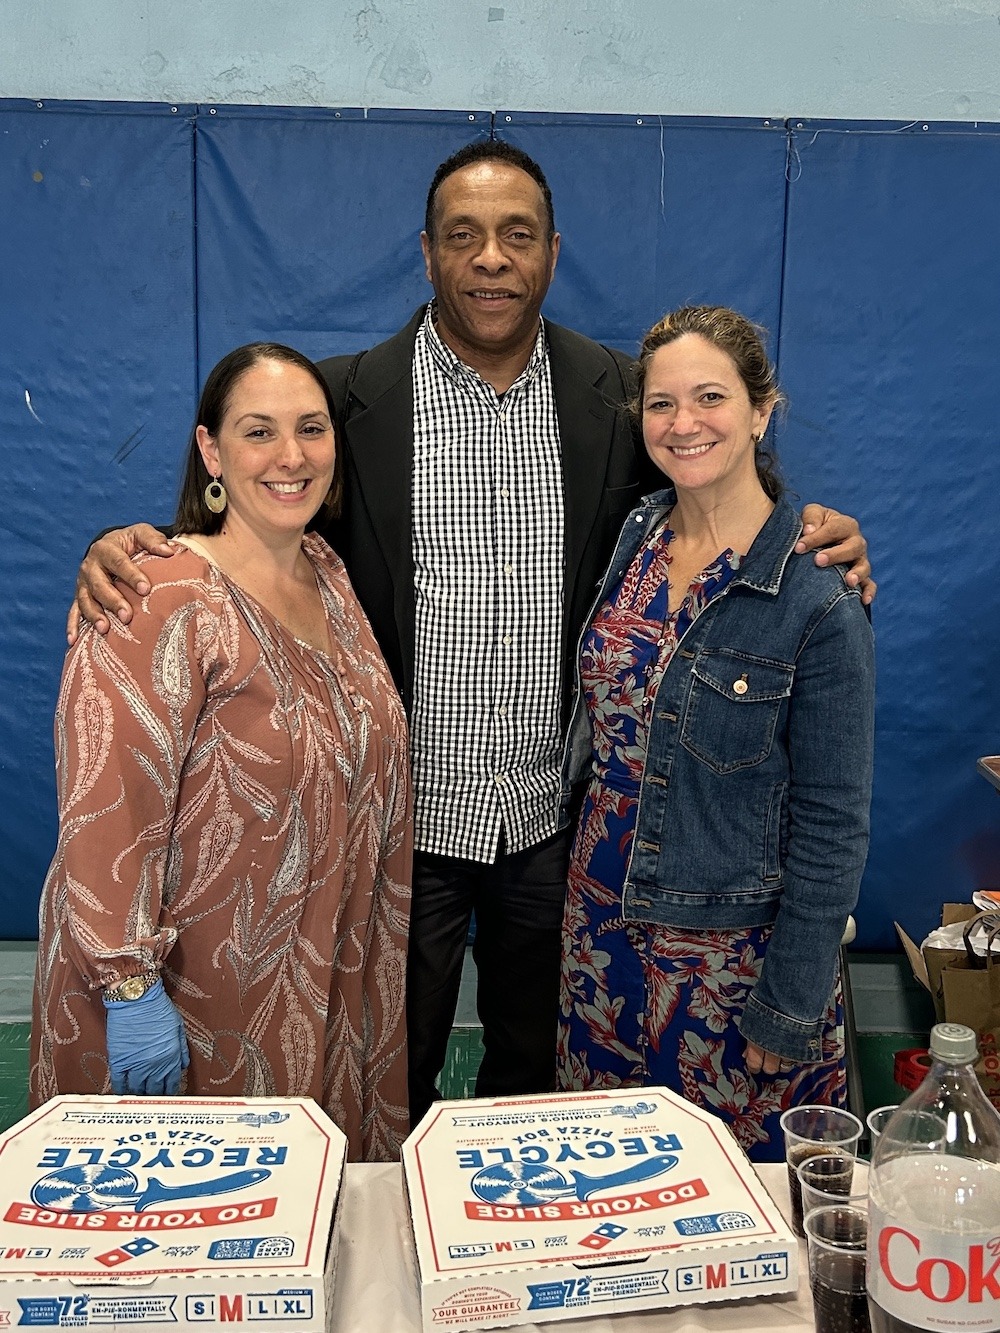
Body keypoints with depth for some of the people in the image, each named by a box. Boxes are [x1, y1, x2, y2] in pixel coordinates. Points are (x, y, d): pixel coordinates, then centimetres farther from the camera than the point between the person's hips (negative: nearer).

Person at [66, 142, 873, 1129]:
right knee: (394, 1082, 19)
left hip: (556, 814, 2)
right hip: (405, 816, -2)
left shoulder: (619, 397, -2)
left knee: (535, 1064, 25)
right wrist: (125, 549, -20)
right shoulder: (349, 398, -8)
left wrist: (812, 534, -12)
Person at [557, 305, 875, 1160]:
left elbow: (832, 825, -14)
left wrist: (786, 1010, -11)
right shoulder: (636, 537, -1)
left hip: (733, 950, -5)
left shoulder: (818, 595, -19)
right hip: (604, 925, 5)